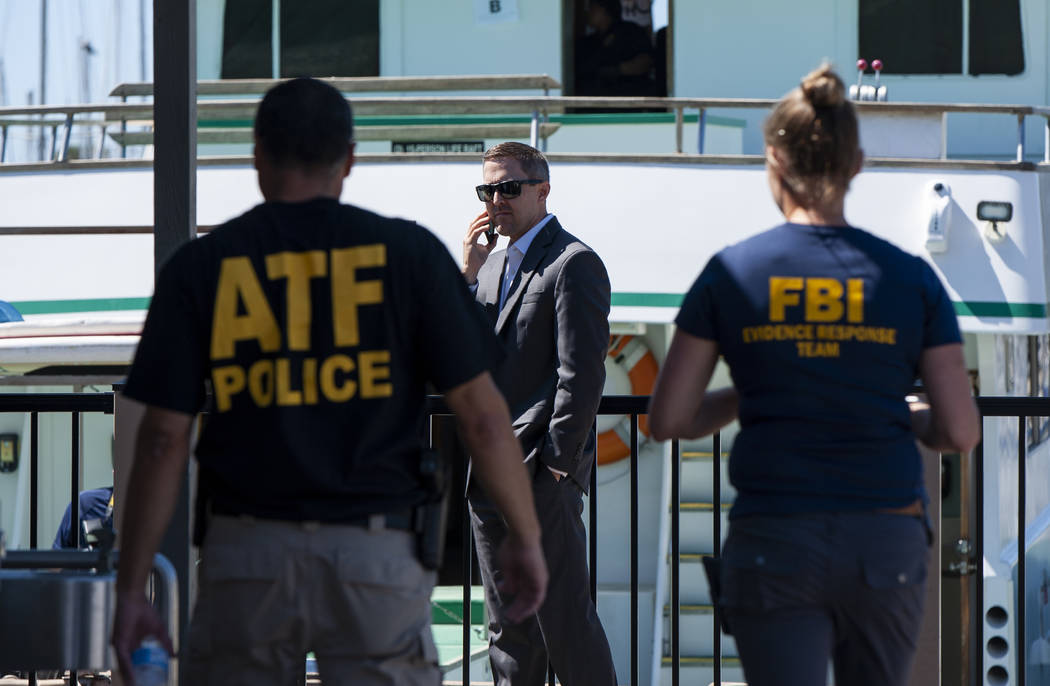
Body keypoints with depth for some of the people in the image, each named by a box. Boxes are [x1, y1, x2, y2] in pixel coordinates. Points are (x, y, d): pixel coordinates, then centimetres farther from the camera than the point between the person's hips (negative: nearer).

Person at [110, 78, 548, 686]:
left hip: (248, 551, 1)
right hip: (378, 554, -1)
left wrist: (131, 591, 2)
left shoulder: (200, 267, 2)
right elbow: (482, 414, -2)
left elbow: (163, 441, -2)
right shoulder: (407, 253, 0)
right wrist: (526, 537, 9)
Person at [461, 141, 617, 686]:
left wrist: (555, 463, -16)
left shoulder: (572, 264, -8)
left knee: (565, 619, -7)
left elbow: (582, 374, -13)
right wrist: (467, 275, 3)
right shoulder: (491, 262, 19)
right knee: (506, 625, 11)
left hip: (542, 477, -8)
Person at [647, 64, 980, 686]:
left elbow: (669, 419, 0)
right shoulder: (909, 278, 1)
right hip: (886, 540, 1)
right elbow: (961, 432, 0)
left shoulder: (731, 274, -1)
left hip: (774, 542, -1)